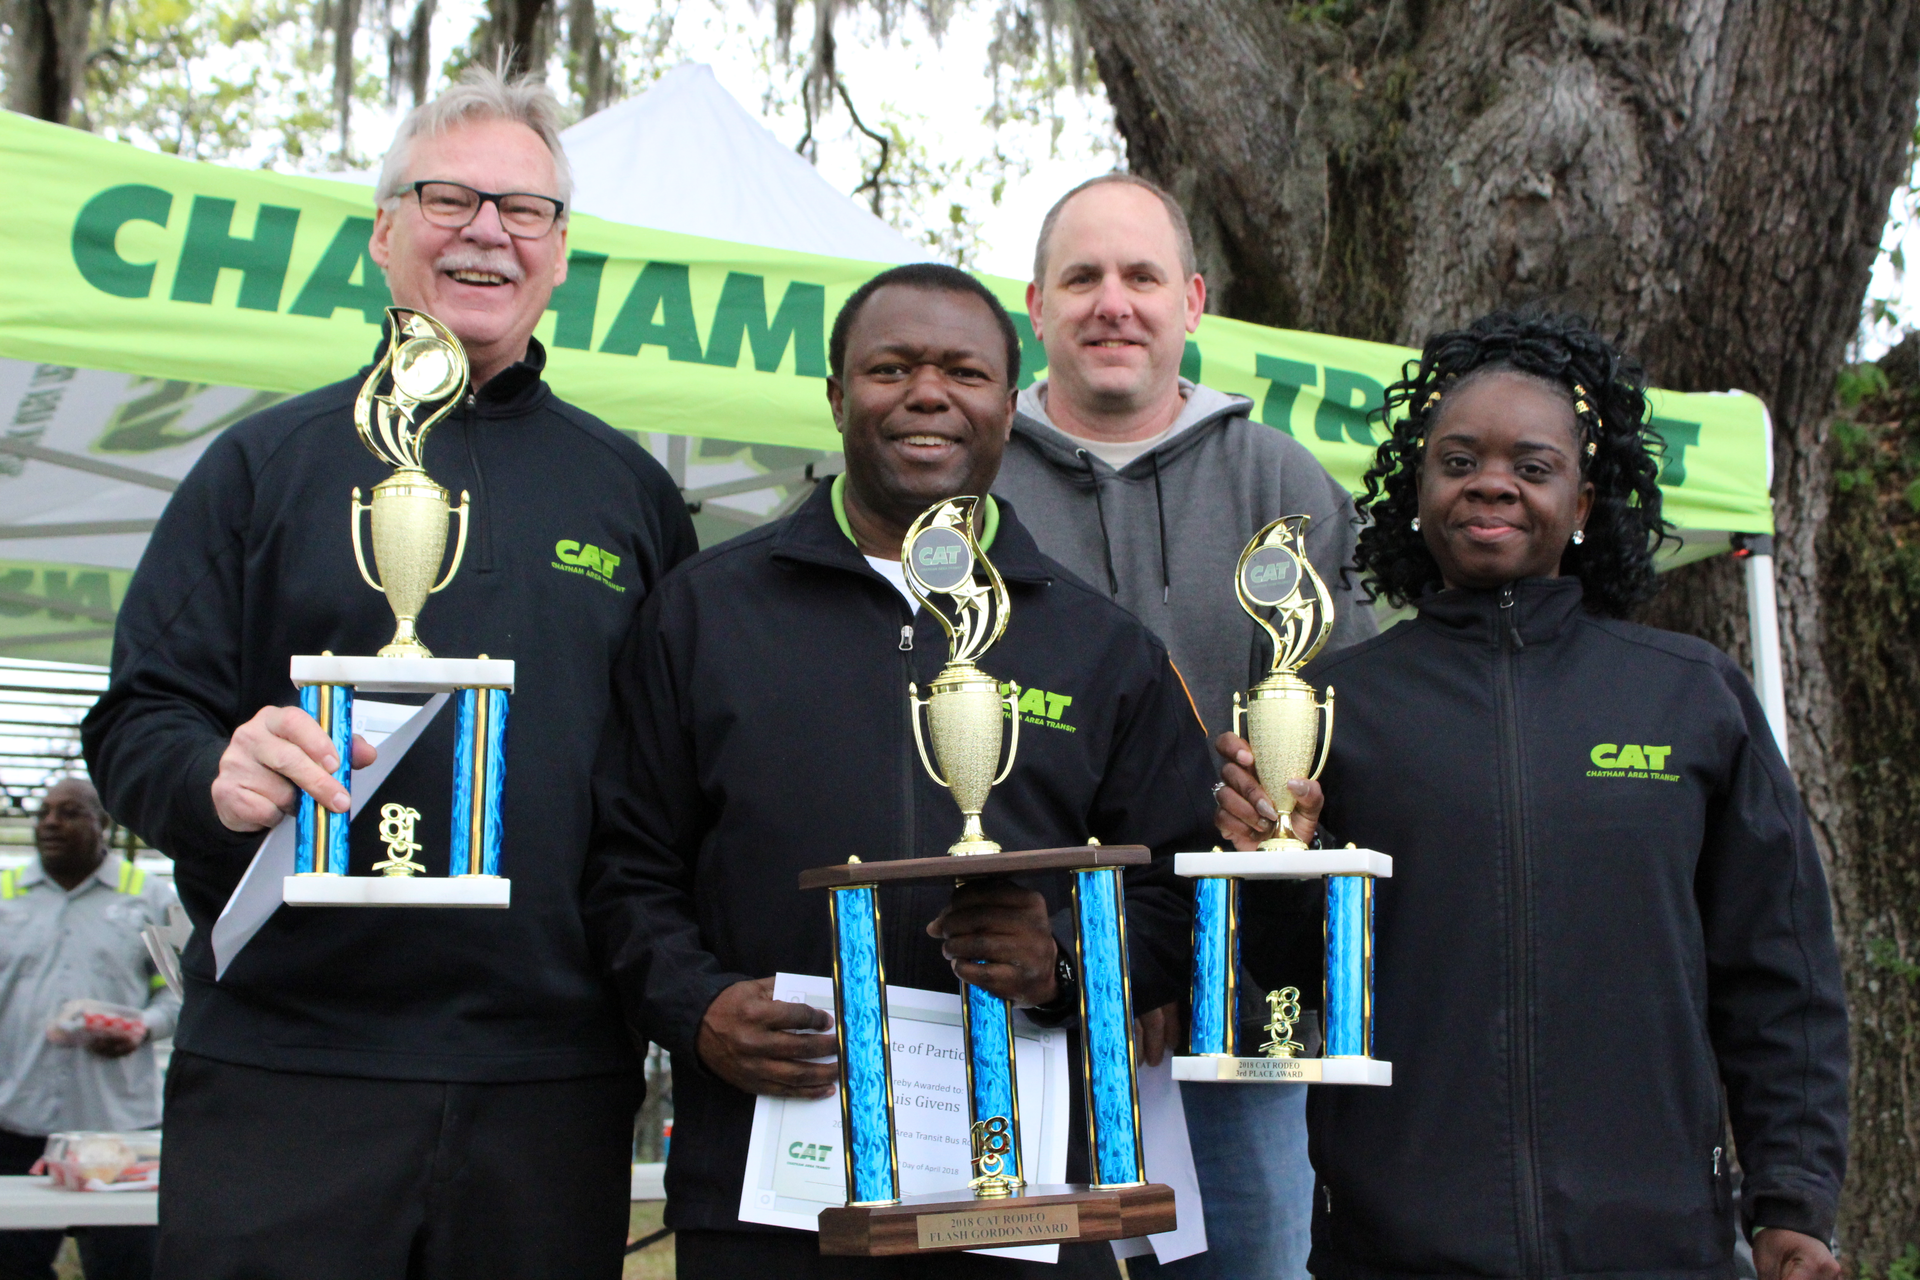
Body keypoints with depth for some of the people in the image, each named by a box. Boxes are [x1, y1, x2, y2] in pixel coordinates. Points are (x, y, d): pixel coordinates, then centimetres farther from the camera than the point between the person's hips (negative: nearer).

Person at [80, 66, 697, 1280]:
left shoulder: (630, 489, 14)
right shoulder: (268, 463, 9)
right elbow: (136, 723, 5)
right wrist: (216, 777, -18)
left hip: (554, 1085, 2)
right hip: (286, 1074, -1)